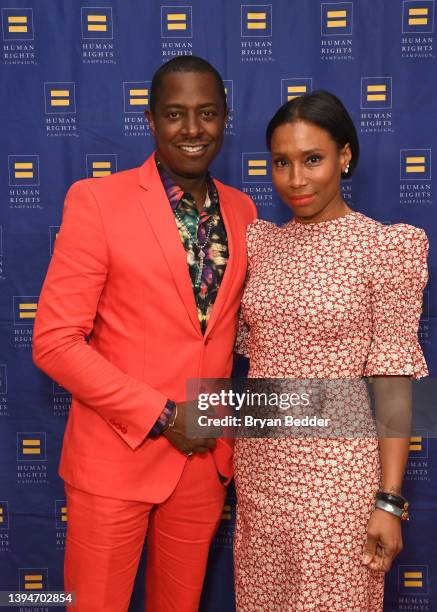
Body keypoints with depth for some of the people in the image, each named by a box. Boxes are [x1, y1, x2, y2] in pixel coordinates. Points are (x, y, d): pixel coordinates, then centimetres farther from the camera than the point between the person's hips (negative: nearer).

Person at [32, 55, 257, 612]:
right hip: (115, 458, -4)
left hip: (206, 457, 5)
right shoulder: (96, 200, -11)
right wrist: (161, 416, -15)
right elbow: (54, 342, -13)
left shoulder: (240, 210, 4)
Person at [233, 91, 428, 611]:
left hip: (336, 465, -4)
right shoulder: (260, 241, 4)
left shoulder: (386, 247, -10)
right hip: (258, 460, 5)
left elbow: (394, 379, -11)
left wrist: (389, 500, -11)